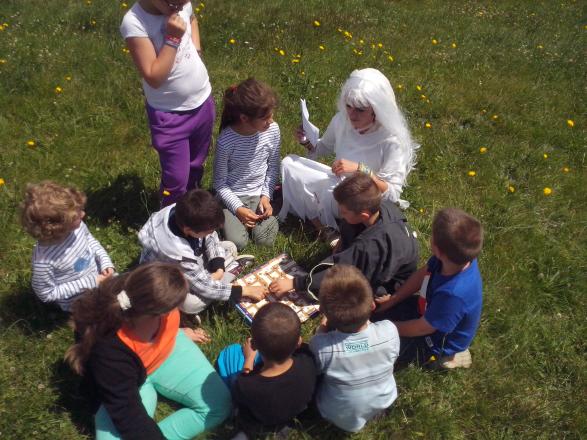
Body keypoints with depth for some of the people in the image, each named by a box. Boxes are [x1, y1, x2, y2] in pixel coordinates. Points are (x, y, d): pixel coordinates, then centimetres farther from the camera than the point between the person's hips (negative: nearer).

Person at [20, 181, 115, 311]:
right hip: (79, 301, -5)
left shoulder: (77, 226, -22)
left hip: (99, 276, 5)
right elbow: (46, 294, -22)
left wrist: (105, 261, -12)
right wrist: (88, 283, -25)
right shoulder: (44, 260, -38)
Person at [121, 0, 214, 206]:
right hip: (170, 114, -6)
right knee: (176, 178, 4)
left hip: (203, 101, 6)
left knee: (196, 165, 23)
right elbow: (154, 78, -26)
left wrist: (197, 48, 4)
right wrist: (172, 38, -29)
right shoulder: (134, 22, -24)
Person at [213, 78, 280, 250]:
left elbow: (273, 167, 2)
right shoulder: (225, 141, -24)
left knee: (265, 240, -14)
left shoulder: (273, 130, -14)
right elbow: (220, 183, -11)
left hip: (259, 194, 3)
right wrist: (238, 208, -20)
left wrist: (266, 196, -8)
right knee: (237, 242, -18)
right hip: (232, 196, -2)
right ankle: (229, 216, 12)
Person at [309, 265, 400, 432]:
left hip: (342, 418, -2)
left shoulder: (321, 345, -39)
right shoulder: (389, 331, -32)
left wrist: (323, 329, -8)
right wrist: (364, 319, 1)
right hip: (384, 404, 3)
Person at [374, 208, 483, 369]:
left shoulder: (454, 294, -44)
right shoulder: (458, 257, -24)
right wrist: (393, 299, -2)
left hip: (437, 342, -7)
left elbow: (421, 328, -26)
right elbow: (423, 274, -3)